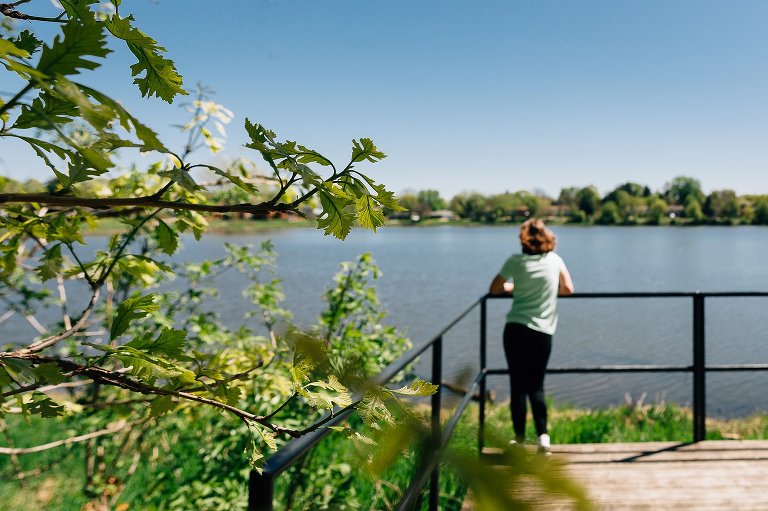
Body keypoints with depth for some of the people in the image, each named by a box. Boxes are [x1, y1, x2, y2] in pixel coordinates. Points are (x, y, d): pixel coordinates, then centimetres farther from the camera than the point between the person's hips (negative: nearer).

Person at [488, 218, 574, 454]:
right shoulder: (554, 259, 4)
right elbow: (568, 289, 9)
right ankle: (543, 436, 2)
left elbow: (495, 289, 5)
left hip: (516, 329, -2)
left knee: (518, 384, 5)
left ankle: (519, 438, 10)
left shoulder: (516, 261, -1)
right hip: (543, 331, 2)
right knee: (537, 385, 11)